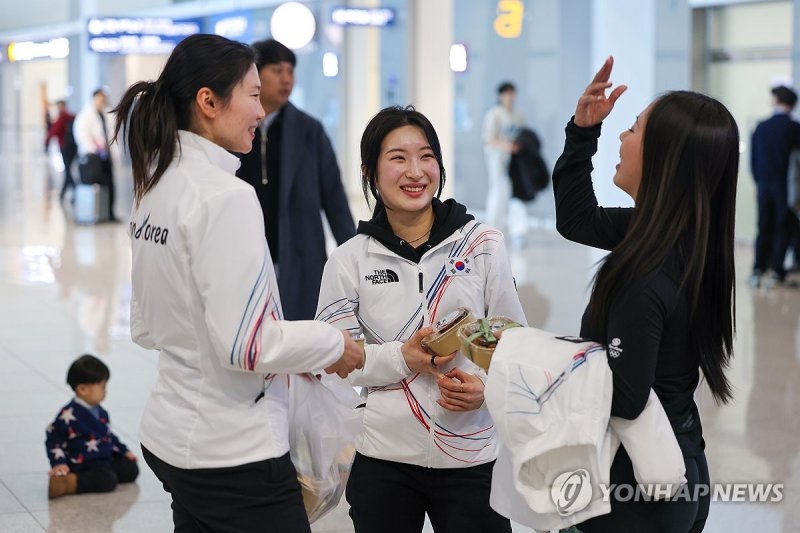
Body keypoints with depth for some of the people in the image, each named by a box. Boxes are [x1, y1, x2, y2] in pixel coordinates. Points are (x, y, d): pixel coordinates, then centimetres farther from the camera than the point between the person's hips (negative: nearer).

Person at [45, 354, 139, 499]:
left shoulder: (101, 412, 11)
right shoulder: (69, 415, -15)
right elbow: (53, 439, -10)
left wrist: (124, 451, 23)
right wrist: (59, 463, -18)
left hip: (106, 458, 9)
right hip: (84, 463, -9)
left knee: (131, 468, -2)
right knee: (108, 481, -32)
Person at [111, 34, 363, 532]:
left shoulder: (155, 187, 7)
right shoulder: (225, 196, -19)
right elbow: (246, 344, -22)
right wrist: (334, 343, -7)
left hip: (170, 435, 8)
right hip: (233, 453, -8)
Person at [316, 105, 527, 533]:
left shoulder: (483, 245, -2)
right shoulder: (348, 261, -1)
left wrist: (488, 385, -14)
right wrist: (403, 358, -17)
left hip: (472, 460, 0)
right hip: (384, 461, 0)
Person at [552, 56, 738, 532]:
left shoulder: (646, 278, -29)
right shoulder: (680, 232, -2)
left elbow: (622, 398, -25)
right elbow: (576, 220, 11)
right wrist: (583, 131, 1)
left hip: (636, 491, -8)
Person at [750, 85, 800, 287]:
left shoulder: (761, 127, 3)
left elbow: (753, 159, 8)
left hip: (764, 185, 4)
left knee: (764, 227, 11)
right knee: (784, 228, 4)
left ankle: (757, 270, 4)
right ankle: (776, 272, 0)